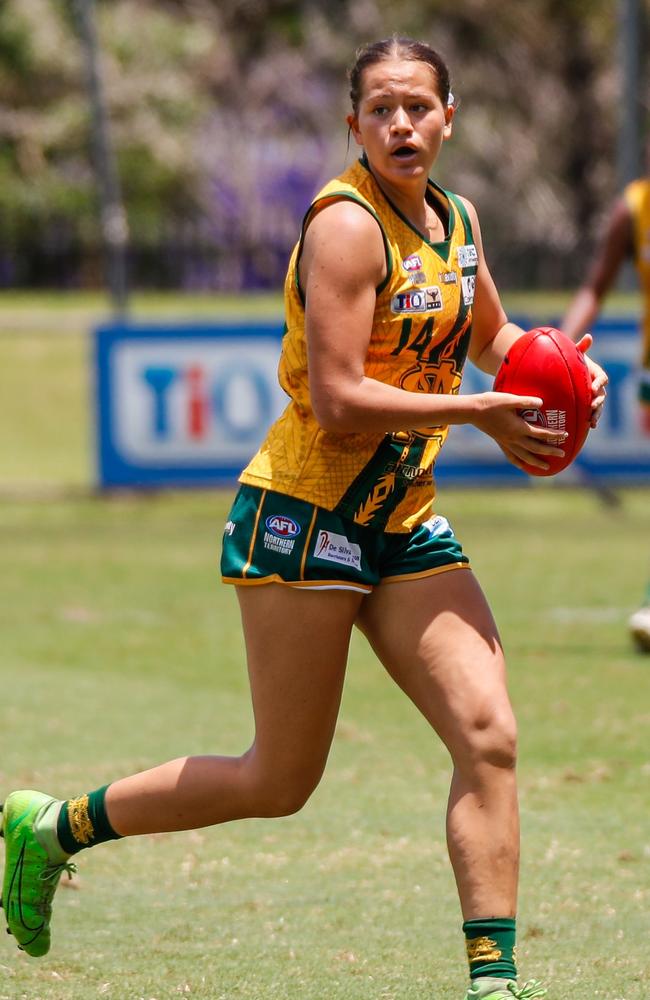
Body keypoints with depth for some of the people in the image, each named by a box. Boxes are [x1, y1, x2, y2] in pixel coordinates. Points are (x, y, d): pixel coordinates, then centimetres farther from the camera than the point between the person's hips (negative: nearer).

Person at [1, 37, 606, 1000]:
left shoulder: (455, 219, 9)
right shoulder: (347, 225, -16)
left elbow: (490, 336, 28)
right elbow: (338, 402, -22)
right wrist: (479, 413, -19)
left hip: (405, 524, 7)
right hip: (305, 516, -7)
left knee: (488, 736, -8)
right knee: (280, 783, 0)